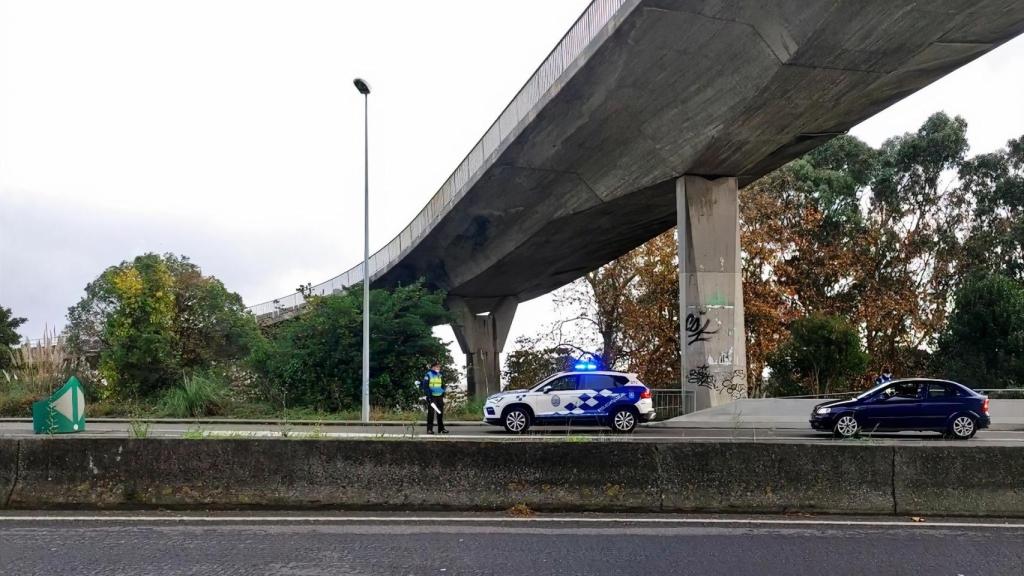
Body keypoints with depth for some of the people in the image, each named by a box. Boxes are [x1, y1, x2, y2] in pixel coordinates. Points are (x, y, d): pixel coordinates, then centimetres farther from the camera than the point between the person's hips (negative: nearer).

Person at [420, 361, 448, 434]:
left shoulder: (440, 375, 14)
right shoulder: (428, 375, -5)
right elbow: (425, 386, -9)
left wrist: (443, 395, 13)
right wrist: (428, 395, -15)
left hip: (439, 396, 6)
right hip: (431, 396, -6)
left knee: (440, 412, 6)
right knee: (431, 413, -6)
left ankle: (441, 428, 14)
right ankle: (429, 429, -2)